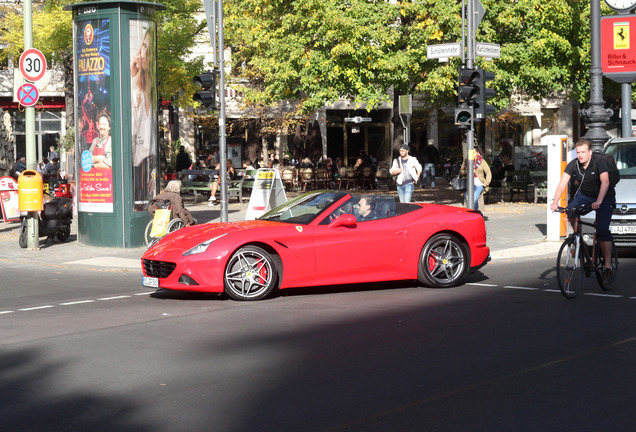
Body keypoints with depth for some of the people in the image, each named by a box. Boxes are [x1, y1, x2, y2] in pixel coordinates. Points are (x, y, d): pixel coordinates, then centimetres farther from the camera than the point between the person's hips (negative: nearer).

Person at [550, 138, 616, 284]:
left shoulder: (598, 161, -22)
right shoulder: (573, 165, -11)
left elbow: (605, 182, -33)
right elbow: (562, 184, -17)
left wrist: (598, 202, -47)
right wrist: (555, 202, -32)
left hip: (604, 198, -4)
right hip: (585, 196, 4)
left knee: (602, 230, -19)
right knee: (570, 210, -27)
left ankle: (608, 266, -11)